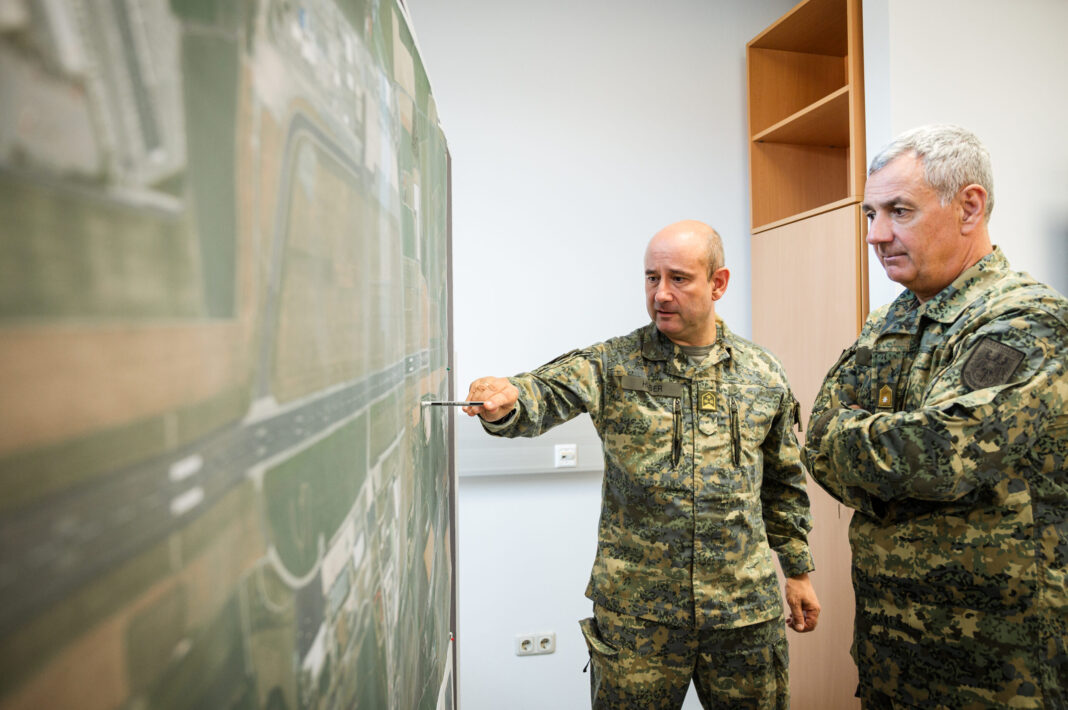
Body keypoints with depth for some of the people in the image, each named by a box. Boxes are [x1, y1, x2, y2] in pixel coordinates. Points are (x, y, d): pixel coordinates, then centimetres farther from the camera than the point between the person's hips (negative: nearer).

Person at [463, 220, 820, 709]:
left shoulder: (764, 375, 3)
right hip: (635, 610, -2)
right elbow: (546, 393, -23)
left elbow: (783, 484, 11)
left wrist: (797, 570, 15)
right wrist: (505, 402, -45)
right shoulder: (612, 365, -5)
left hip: (746, 607, 2)